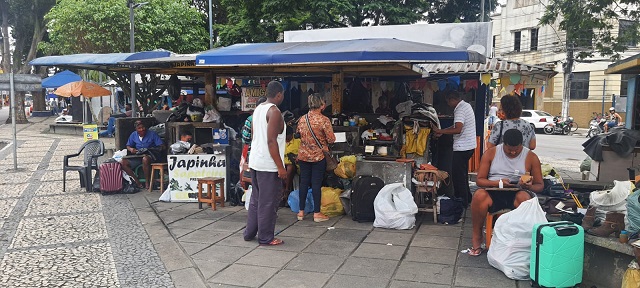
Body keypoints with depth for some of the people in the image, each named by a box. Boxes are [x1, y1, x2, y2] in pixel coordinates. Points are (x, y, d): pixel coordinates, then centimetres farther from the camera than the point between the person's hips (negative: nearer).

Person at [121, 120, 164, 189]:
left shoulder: (152, 134, -4)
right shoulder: (133, 135, 9)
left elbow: (162, 146, -7)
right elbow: (128, 146, 18)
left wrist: (151, 149, -23)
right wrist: (130, 149, -7)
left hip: (150, 155, -5)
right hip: (137, 156, 5)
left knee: (145, 159, -41)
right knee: (123, 163, -16)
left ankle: (147, 182, -24)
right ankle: (137, 181, -9)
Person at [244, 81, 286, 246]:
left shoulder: (258, 109, 12)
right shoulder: (274, 111, -15)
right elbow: (271, 141, -21)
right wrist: (280, 167, -19)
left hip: (255, 162, 9)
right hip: (268, 165, -9)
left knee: (256, 199, 17)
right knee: (268, 202, 0)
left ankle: (249, 233, 24)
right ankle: (266, 238, 7)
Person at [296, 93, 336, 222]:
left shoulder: (302, 119, 0)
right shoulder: (324, 120, -15)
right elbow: (331, 139, -12)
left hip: (303, 156, 4)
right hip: (318, 156, -4)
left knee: (304, 182, 11)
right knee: (316, 183, 2)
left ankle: (301, 212, 17)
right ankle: (317, 213, 9)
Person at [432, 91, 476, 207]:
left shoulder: (460, 110, -18)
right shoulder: (466, 105, 14)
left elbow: (458, 129, -28)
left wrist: (440, 131, -21)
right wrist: (441, 131, 14)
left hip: (462, 147, -11)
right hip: (469, 146, 11)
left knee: (457, 175, -4)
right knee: (463, 174, 20)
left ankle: (462, 203, 2)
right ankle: (467, 199, 29)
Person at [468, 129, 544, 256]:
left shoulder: (531, 157, 5)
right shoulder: (491, 153, 5)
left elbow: (540, 185, 7)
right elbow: (480, 180, 2)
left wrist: (529, 187, -19)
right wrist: (498, 183, -18)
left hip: (517, 193, 0)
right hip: (493, 193, 0)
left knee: (524, 198, -38)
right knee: (479, 195, -34)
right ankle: (476, 236, -17)